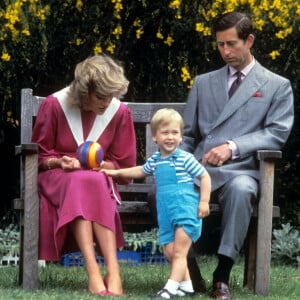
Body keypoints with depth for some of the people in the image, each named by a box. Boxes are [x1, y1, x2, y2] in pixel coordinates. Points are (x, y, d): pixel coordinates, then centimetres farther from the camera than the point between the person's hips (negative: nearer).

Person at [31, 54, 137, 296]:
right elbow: (40, 157, 2)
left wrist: (102, 165, -16)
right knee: (78, 184, -38)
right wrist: (60, 163, -19)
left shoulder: (120, 112, -3)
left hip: (99, 179, 1)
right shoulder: (54, 105, -8)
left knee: (94, 185, -37)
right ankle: (94, 273, -50)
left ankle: (113, 272, -47)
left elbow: (122, 166, 4)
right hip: (57, 177, -1)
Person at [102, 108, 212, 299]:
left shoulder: (185, 159, -6)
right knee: (170, 252, 5)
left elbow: (205, 176, -3)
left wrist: (204, 202, -11)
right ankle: (186, 284, 15)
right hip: (166, 214, 7)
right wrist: (117, 173, 35)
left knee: (179, 252, -9)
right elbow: (140, 171, 33)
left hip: (186, 210, -7)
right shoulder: (154, 161, 12)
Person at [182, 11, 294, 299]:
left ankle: (222, 276, -34)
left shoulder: (277, 86, 13)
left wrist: (233, 147, -15)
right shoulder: (203, 83, 24)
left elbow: (277, 134, 0)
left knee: (240, 189, -41)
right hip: (198, 171, 3)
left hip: (240, 171, -3)